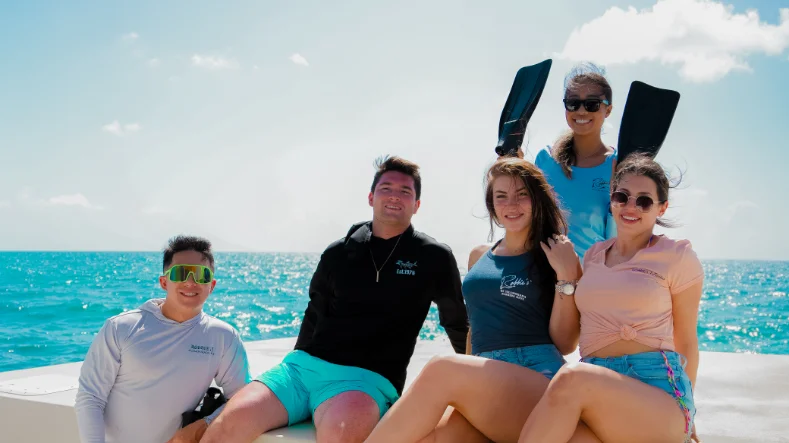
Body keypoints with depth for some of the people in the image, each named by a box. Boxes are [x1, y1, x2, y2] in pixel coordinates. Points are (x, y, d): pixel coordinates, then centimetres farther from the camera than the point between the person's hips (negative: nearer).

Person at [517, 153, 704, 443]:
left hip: (657, 386, -3)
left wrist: (682, 409, 13)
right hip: (596, 383, 3)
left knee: (573, 379, -37)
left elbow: (685, 342, 9)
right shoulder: (594, 255, 18)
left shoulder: (678, 257, 4)